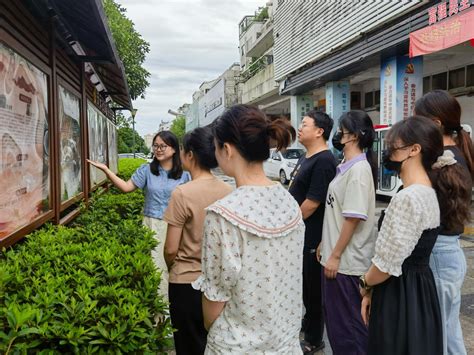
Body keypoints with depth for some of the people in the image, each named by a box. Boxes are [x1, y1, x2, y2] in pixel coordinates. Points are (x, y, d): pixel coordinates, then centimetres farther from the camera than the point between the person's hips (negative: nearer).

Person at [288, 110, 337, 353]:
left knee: (313, 286, 6)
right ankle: (308, 322, 42)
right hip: (299, 234, 9)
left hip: (311, 237, -9)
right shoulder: (305, 158, 11)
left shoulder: (323, 161, -20)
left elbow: (312, 202, -23)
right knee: (304, 283, 23)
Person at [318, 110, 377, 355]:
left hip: (347, 260, -9)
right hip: (335, 254, 9)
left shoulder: (359, 169, -18)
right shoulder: (346, 166, 10)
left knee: (346, 319, 6)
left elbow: (353, 218, -21)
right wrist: (325, 244, 16)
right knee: (333, 314, 22)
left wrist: (335, 255, -18)